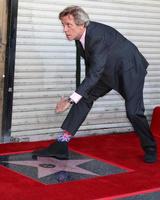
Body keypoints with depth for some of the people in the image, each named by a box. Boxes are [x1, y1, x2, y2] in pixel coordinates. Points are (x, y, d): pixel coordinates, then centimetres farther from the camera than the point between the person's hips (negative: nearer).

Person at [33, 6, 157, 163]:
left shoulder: (98, 36, -35)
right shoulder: (80, 36, -10)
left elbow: (95, 71, -41)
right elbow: (90, 66, 6)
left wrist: (72, 99, -45)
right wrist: (87, 89, 11)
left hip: (130, 69, -8)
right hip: (107, 71, 8)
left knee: (133, 112, -10)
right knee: (85, 96, -6)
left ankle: (150, 150, 17)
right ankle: (62, 144, -10)